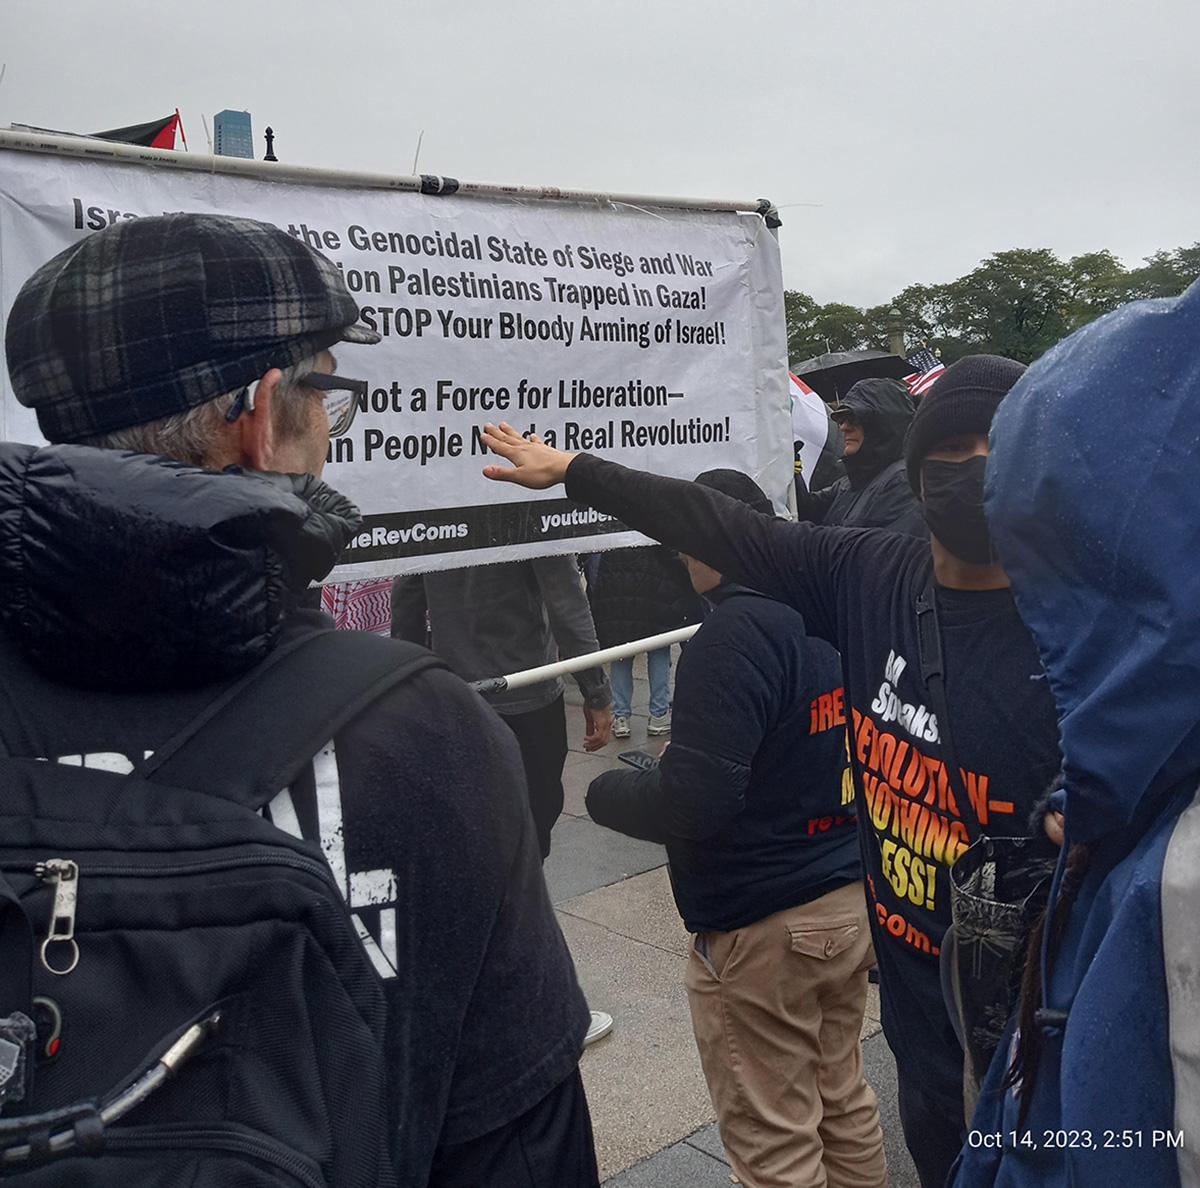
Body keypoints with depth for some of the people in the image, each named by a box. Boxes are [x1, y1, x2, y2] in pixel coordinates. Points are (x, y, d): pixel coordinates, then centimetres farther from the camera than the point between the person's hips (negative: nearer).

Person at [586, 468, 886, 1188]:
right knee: (845, 1102, 24)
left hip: (763, 930, -8)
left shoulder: (734, 635, -22)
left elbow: (691, 803, -25)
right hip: (852, 902, 8)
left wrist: (602, 792, -9)